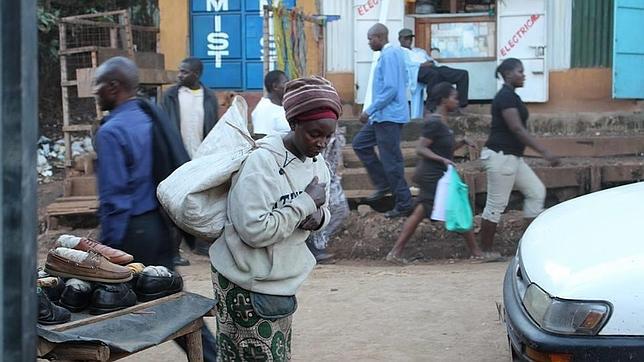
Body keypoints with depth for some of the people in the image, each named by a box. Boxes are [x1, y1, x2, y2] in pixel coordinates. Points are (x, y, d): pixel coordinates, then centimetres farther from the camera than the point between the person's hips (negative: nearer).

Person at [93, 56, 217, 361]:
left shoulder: (111, 132, -16)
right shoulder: (151, 117, 7)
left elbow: (113, 197, -18)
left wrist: (108, 245, -14)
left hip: (132, 230, -7)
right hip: (162, 223, 8)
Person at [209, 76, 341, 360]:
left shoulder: (316, 163, 5)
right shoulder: (262, 162, -20)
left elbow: (320, 211, 18)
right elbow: (254, 230, -28)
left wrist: (318, 216, -7)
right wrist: (306, 203, -21)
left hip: (282, 283, 8)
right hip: (247, 286, -8)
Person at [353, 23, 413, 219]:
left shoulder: (389, 56, -17)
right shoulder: (395, 52, 14)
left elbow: (390, 89, -25)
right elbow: (402, 82, 20)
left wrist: (369, 111, -19)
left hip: (389, 116, -11)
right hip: (383, 116, 11)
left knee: (391, 160, -5)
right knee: (360, 143, 17)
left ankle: (404, 204, 2)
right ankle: (383, 185, 17)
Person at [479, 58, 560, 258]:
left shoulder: (511, 96, 14)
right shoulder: (506, 97, -16)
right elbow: (517, 129, -24)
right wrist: (544, 152, -27)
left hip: (512, 157, 10)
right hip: (500, 156, -10)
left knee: (536, 191, 7)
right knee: (496, 204, -3)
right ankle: (485, 249, 6)